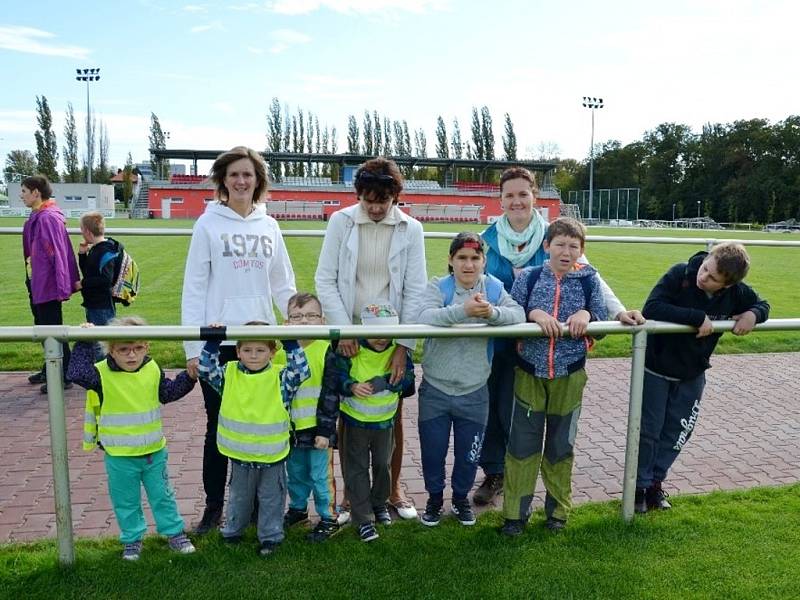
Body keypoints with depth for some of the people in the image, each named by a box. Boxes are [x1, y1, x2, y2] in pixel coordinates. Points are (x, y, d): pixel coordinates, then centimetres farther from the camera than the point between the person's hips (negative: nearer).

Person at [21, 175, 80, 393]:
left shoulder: (48, 218, -20)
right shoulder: (37, 217, 11)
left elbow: (58, 253, -23)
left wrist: (62, 286, -25)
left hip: (47, 285, -10)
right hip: (37, 284, 10)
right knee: (43, 327, 20)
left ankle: (64, 377, 8)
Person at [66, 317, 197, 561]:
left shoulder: (152, 370, -3)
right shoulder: (102, 374, -14)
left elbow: (169, 392, 9)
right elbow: (77, 373, -32)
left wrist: (188, 376, -5)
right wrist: (85, 343, -29)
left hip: (154, 451, 3)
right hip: (119, 456, -2)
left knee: (162, 496, 16)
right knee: (126, 501, 14)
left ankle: (175, 533, 31)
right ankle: (132, 539, 33)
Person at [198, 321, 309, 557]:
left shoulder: (280, 377, -11)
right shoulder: (229, 374, -4)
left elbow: (301, 372, -21)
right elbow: (206, 370, -7)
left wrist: (291, 344, -28)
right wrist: (212, 343, -18)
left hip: (272, 455, -2)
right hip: (239, 455, 2)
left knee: (271, 498, 15)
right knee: (239, 496, 24)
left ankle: (270, 536, 32)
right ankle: (233, 530, 44)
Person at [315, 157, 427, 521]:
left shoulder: (411, 229, -4)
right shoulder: (340, 222, -5)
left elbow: (415, 290, -4)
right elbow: (325, 280, -4)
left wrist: (404, 345, -10)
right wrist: (342, 329, -14)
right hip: (348, 335, 0)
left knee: (393, 415, 10)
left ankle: (393, 488, 30)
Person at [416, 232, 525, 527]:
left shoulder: (494, 287, -2)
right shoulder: (438, 287, -10)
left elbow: (519, 314, -17)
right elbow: (425, 317, -30)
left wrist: (492, 312, -36)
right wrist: (463, 310, -44)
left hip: (474, 392, 2)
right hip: (435, 389, -1)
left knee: (468, 454, 17)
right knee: (433, 450, 14)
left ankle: (461, 499, 42)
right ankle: (435, 499, 39)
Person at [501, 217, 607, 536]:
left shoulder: (589, 279, -1)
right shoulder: (529, 277, -3)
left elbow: (602, 324, 2)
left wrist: (587, 314, -17)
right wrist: (534, 313, -22)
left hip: (569, 374, 1)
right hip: (530, 371, 0)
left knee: (561, 445, 13)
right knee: (523, 443, 4)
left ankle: (558, 508, 31)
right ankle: (516, 512, 17)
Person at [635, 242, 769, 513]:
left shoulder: (736, 292, -13)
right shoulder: (680, 275, -25)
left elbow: (762, 304, 6)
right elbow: (651, 308, -35)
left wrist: (753, 314, -17)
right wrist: (698, 317, -37)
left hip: (692, 375, 4)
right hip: (656, 368, -4)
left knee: (676, 433, 14)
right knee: (649, 430, 6)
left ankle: (655, 482, 34)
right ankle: (640, 485, 25)